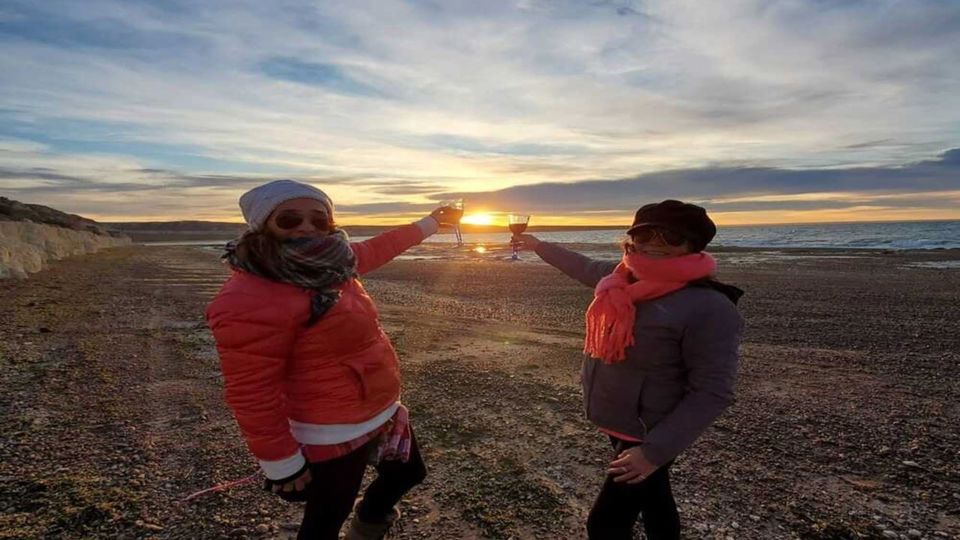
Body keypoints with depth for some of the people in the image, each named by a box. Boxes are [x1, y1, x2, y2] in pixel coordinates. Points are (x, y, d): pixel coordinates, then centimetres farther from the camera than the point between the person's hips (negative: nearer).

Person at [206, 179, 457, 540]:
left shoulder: (328, 264, -1)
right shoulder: (250, 301, -27)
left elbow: (379, 248, 16)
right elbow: (250, 394, -25)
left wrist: (432, 222, 26)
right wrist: (282, 462, -19)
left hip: (382, 411, 9)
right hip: (333, 434, -9)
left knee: (408, 473, 29)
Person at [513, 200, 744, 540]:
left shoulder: (708, 307, -26)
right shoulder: (623, 277, -3)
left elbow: (712, 392, -25)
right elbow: (585, 268, 17)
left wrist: (655, 451, -26)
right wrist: (539, 246, 27)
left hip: (647, 435, -7)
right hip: (618, 422, 7)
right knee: (651, 497, 24)